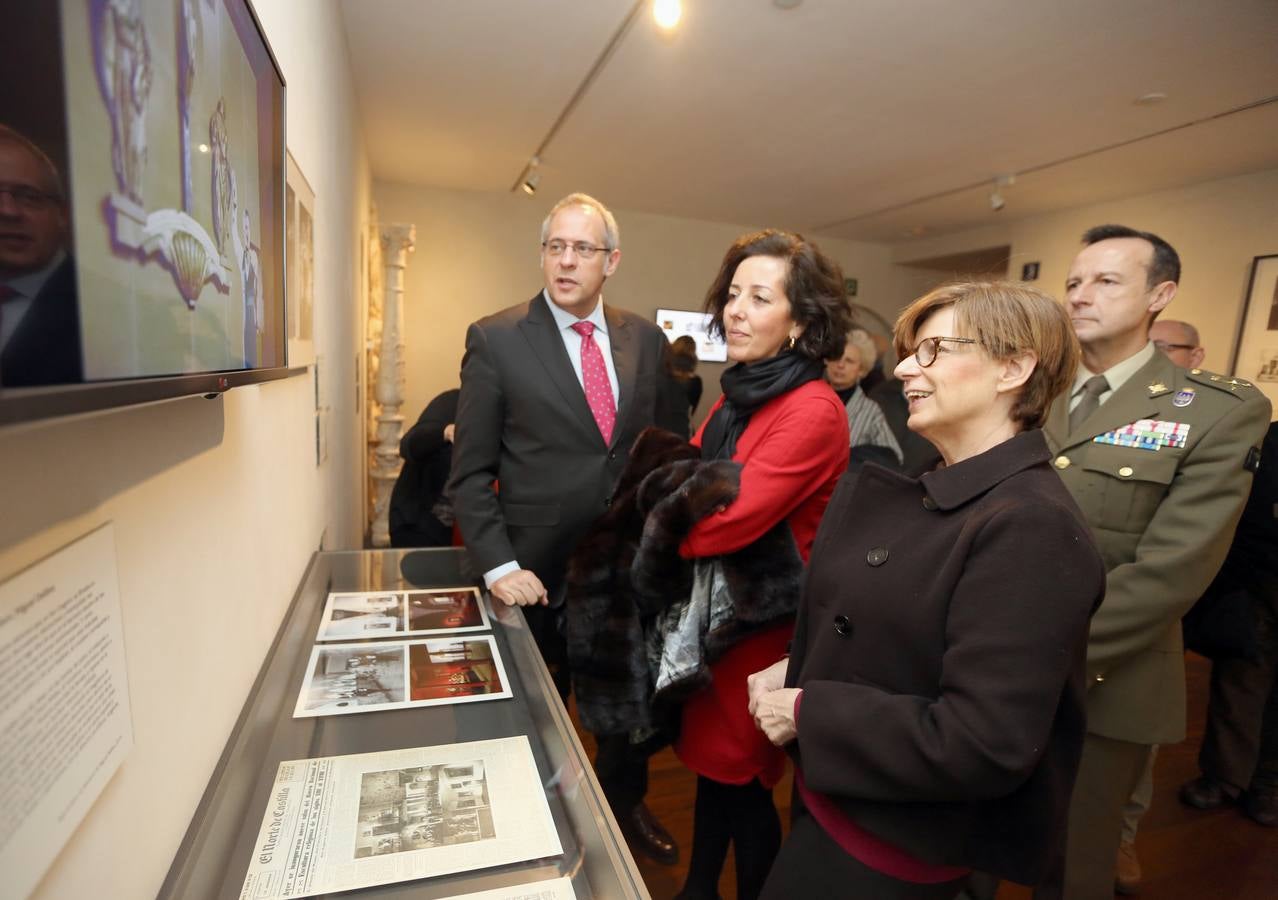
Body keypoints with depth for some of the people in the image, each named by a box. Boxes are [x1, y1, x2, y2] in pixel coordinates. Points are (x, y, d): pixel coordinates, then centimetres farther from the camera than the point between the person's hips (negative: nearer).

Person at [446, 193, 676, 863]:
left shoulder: (646, 340, 1)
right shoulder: (495, 340, -9)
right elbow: (470, 474, -8)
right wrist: (498, 566, -16)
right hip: (540, 575, -3)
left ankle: (625, 803, 52)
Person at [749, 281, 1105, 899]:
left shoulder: (1031, 530, -26)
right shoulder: (922, 495, 2)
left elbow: (983, 745, -29)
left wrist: (806, 711, -22)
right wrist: (795, 670, -5)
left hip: (889, 848, -7)